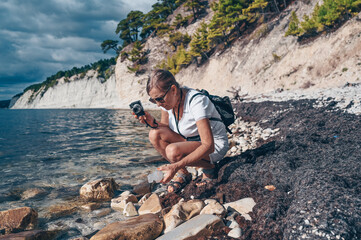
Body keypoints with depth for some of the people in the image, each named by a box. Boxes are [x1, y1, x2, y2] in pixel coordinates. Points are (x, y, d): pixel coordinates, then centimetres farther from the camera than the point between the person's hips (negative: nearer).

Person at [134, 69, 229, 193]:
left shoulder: (196, 101, -30)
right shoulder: (166, 98, -9)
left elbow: (208, 146, -34)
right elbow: (166, 127, 4)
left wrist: (176, 166, -41)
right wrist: (152, 122, -19)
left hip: (215, 147, -7)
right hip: (190, 141, 7)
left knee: (173, 151, -33)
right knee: (154, 134, -16)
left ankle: (209, 167, -4)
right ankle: (182, 174, -2)